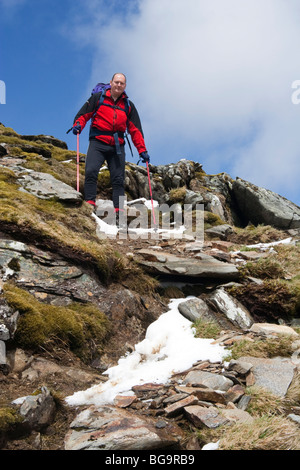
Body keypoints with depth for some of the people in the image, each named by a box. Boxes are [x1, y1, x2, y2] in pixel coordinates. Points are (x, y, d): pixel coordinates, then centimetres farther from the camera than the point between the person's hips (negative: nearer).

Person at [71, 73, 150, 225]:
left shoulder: (128, 105, 14)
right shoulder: (98, 98, 7)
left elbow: (135, 130, 15)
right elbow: (84, 114, 9)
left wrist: (142, 150, 9)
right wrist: (78, 124, -13)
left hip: (117, 146, 2)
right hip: (98, 142, -2)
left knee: (118, 179, -3)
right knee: (91, 171, -21)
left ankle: (119, 211, -3)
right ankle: (90, 204, -18)